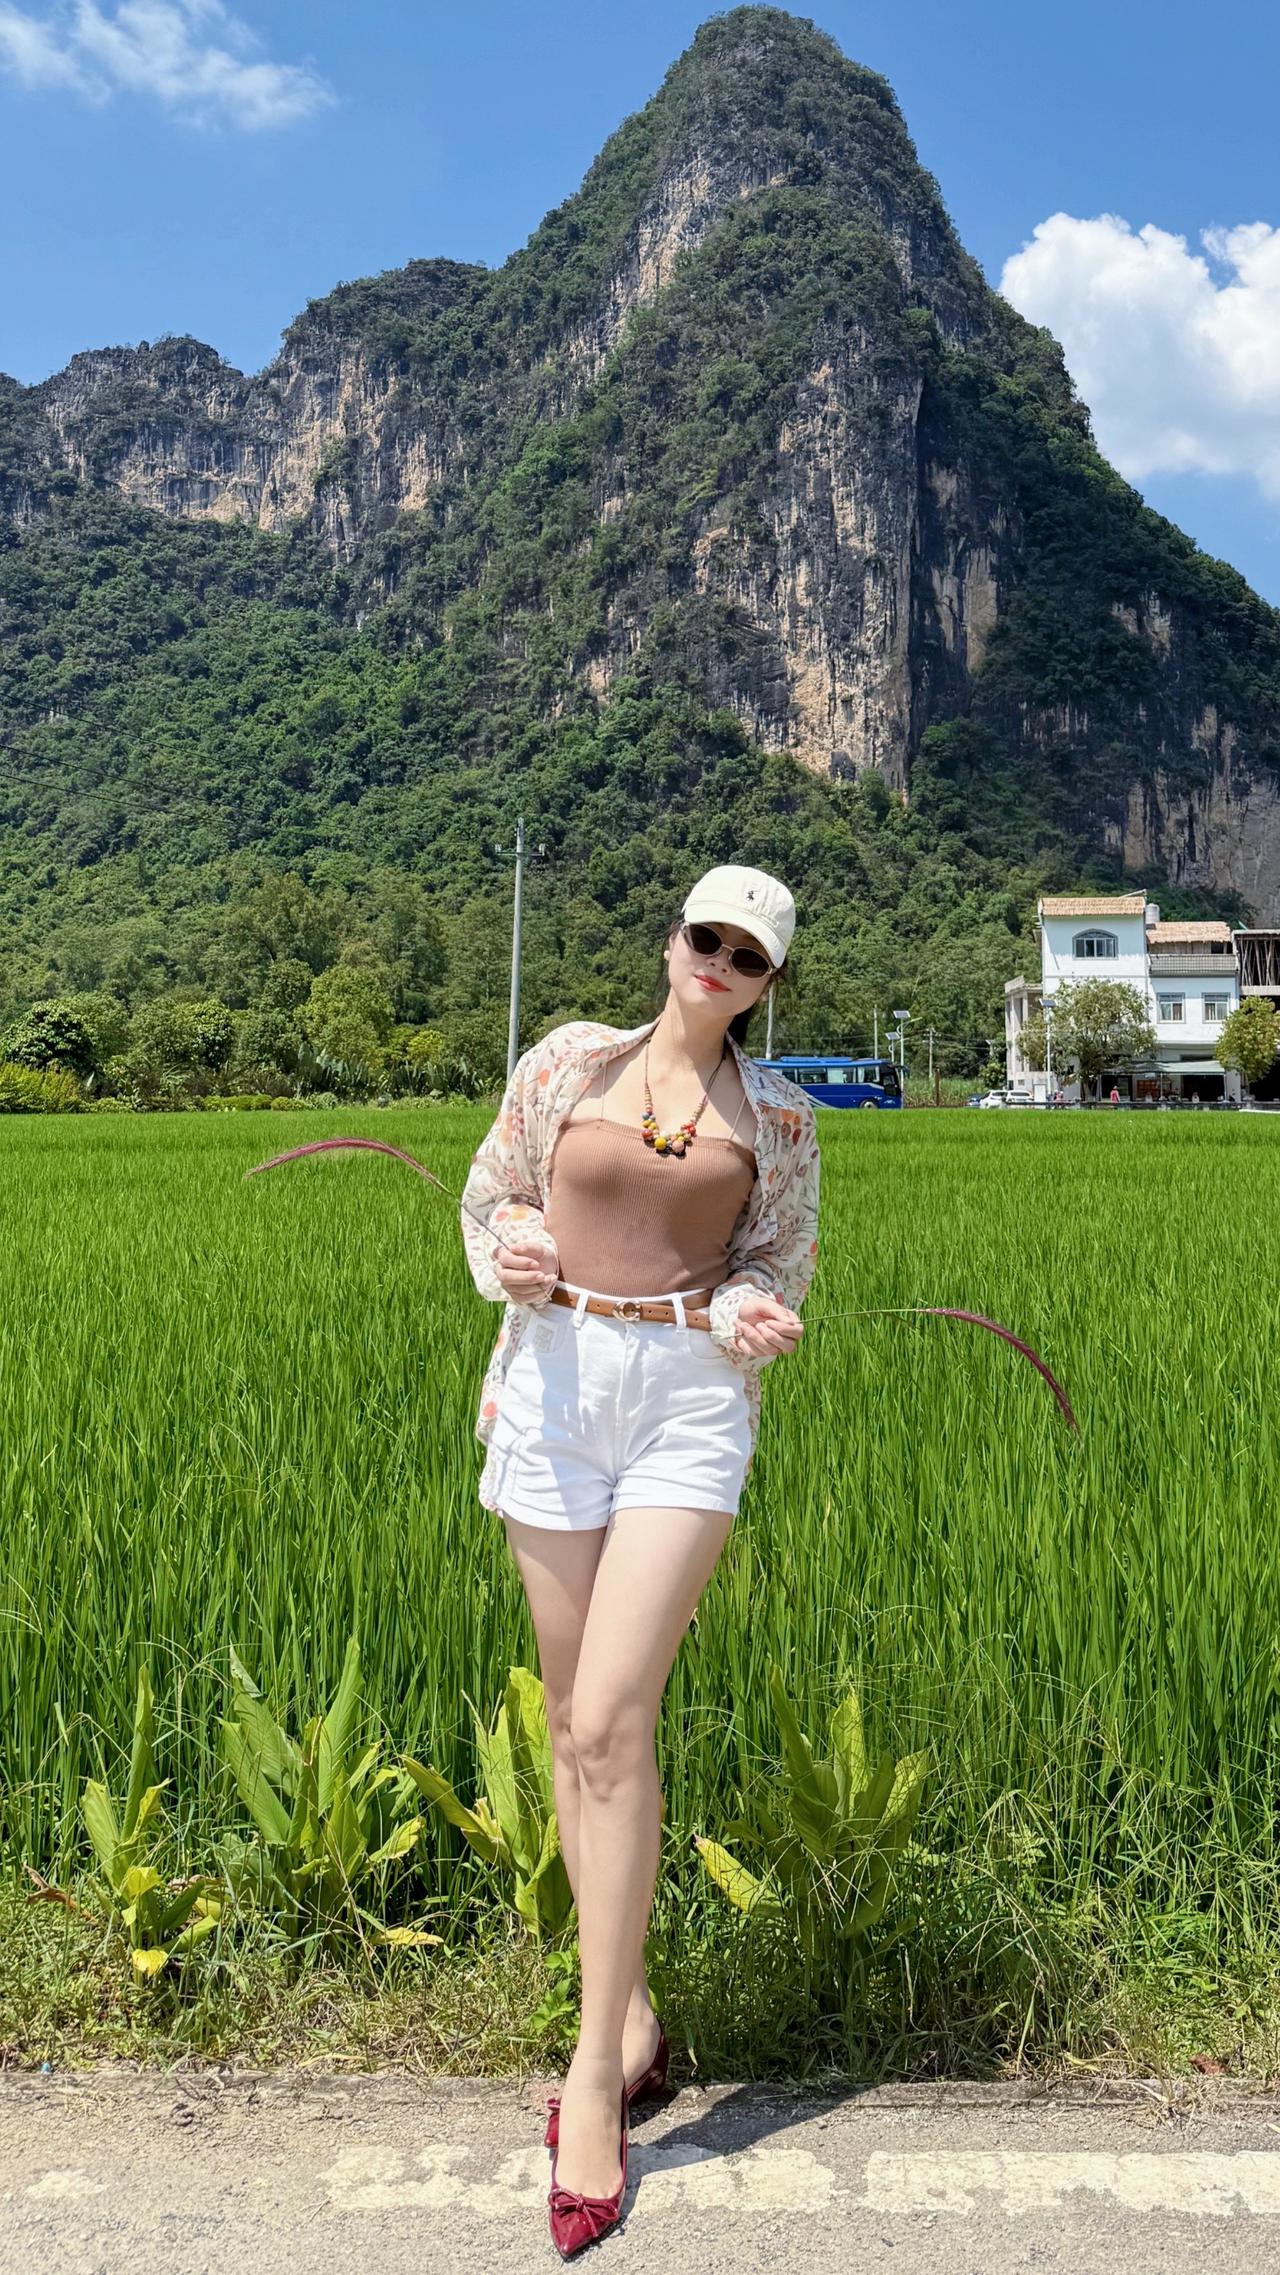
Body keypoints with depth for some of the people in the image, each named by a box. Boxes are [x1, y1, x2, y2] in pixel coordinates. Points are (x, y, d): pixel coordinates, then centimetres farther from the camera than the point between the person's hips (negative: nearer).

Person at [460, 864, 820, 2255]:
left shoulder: (776, 1115, 6)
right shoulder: (570, 1061, 5)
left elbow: (782, 1260, 11)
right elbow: (487, 1200, 12)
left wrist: (754, 1320, -11)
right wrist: (507, 1257, -10)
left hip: (692, 1399, -2)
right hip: (554, 1385, 2)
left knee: (610, 1725, -11)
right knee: (573, 1719, 9)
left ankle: (595, 2067, 2)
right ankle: (630, 2008, 27)